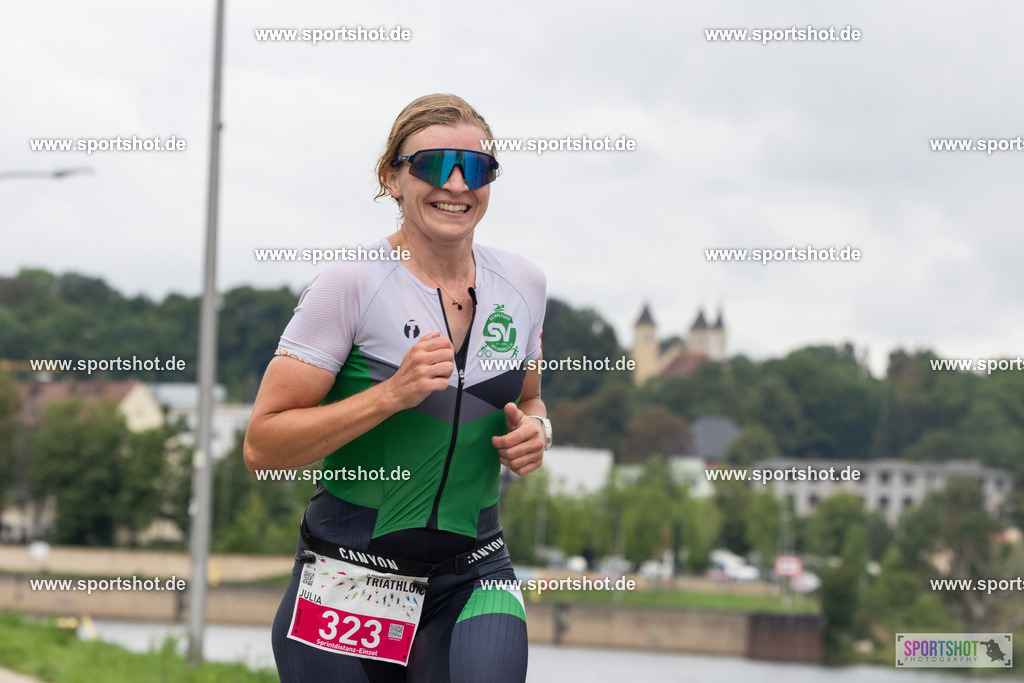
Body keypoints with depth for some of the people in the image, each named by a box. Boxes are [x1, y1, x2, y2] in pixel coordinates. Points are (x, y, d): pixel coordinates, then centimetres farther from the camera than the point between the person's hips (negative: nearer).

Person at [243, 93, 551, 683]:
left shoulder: (521, 282, 5)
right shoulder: (354, 284, -10)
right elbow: (263, 448, -12)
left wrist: (534, 432, -1)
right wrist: (393, 394, -21)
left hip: (473, 578, 3)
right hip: (351, 581, -3)